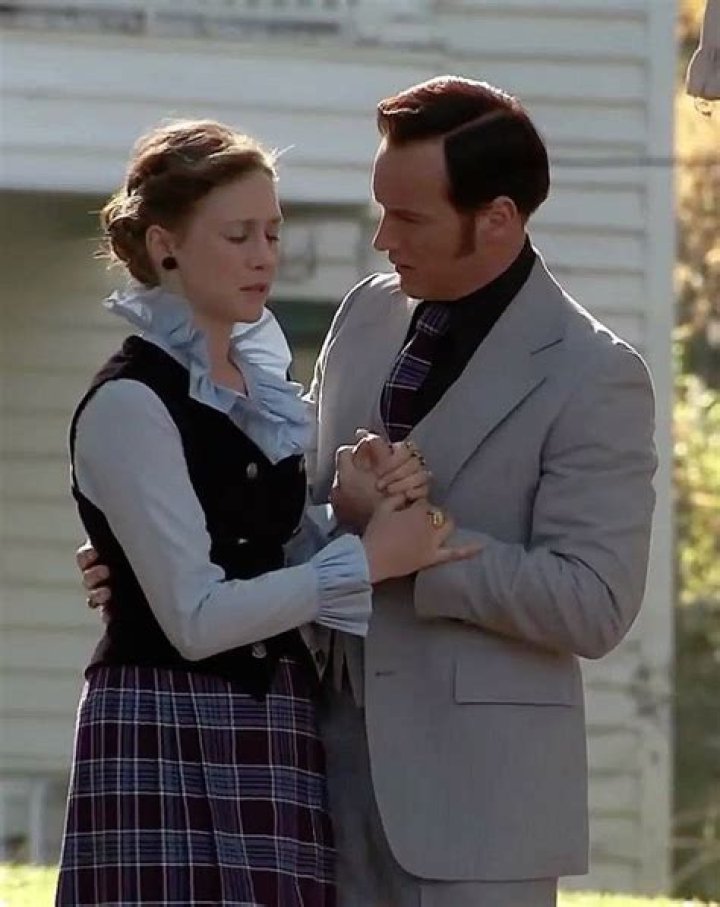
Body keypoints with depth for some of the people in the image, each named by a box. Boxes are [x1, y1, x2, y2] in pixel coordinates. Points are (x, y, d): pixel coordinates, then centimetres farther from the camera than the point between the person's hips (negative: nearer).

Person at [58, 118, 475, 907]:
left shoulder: (261, 383, 14)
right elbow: (195, 618, -15)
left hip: (272, 737, 7)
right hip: (169, 744, -7)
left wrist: (358, 508, -5)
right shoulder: (130, 404, -10)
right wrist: (366, 559, -14)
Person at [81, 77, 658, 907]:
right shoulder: (368, 315, 9)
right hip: (341, 756, 7)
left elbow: (592, 605, -16)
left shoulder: (593, 377, -11)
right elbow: (304, 497, 23)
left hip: (476, 790, -7)